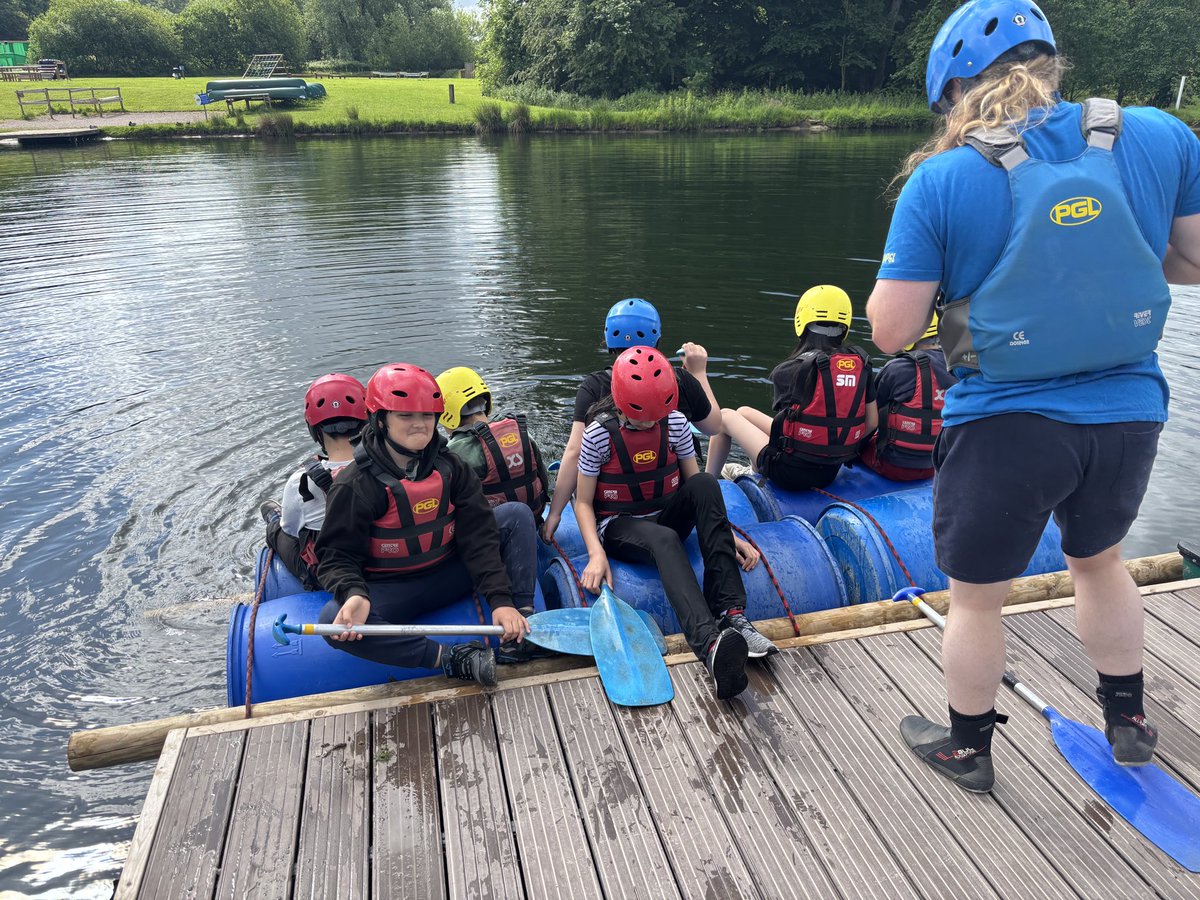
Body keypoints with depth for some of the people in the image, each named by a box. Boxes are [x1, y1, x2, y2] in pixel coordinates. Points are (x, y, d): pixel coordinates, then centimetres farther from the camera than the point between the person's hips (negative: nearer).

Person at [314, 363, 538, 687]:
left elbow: (478, 537, -8)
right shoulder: (355, 485, -14)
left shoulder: (451, 468, -3)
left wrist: (501, 598, -20)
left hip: (450, 574, 3)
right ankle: (452, 661, -32)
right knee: (334, 622, -35)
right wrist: (354, 594, -35)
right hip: (392, 592, -3)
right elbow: (337, 556, -12)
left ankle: (524, 624, -20)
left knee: (517, 514, -10)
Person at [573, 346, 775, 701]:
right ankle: (709, 643, -64)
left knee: (704, 483, -29)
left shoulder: (675, 422, -4)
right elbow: (583, 502, -8)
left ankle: (731, 615, -37)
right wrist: (596, 554, -24)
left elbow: (697, 486, 3)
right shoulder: (600, 434, -12)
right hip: (620, 527, -3)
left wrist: (729, 535, -8)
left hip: (668, 516, 4)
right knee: (664, 539, -39)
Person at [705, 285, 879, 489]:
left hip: (791, 472, -6)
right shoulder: (860, 363, -5)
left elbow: (783, 409, 0)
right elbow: (872, 422, 0)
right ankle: (755, 473, 53)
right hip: (831, 471, 6)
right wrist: (841, 445, 14)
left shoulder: (790, 370, -17)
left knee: (726, 416, 16)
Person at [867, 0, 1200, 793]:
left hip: (1005, 428, -4)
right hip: (1129, 415, 5)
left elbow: (890, 330, -13)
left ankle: (967, 750, 38)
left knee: (976, 599, 17)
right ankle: (1130, 721, 48)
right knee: (1099, 559, 32)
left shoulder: (942, 180, -14)